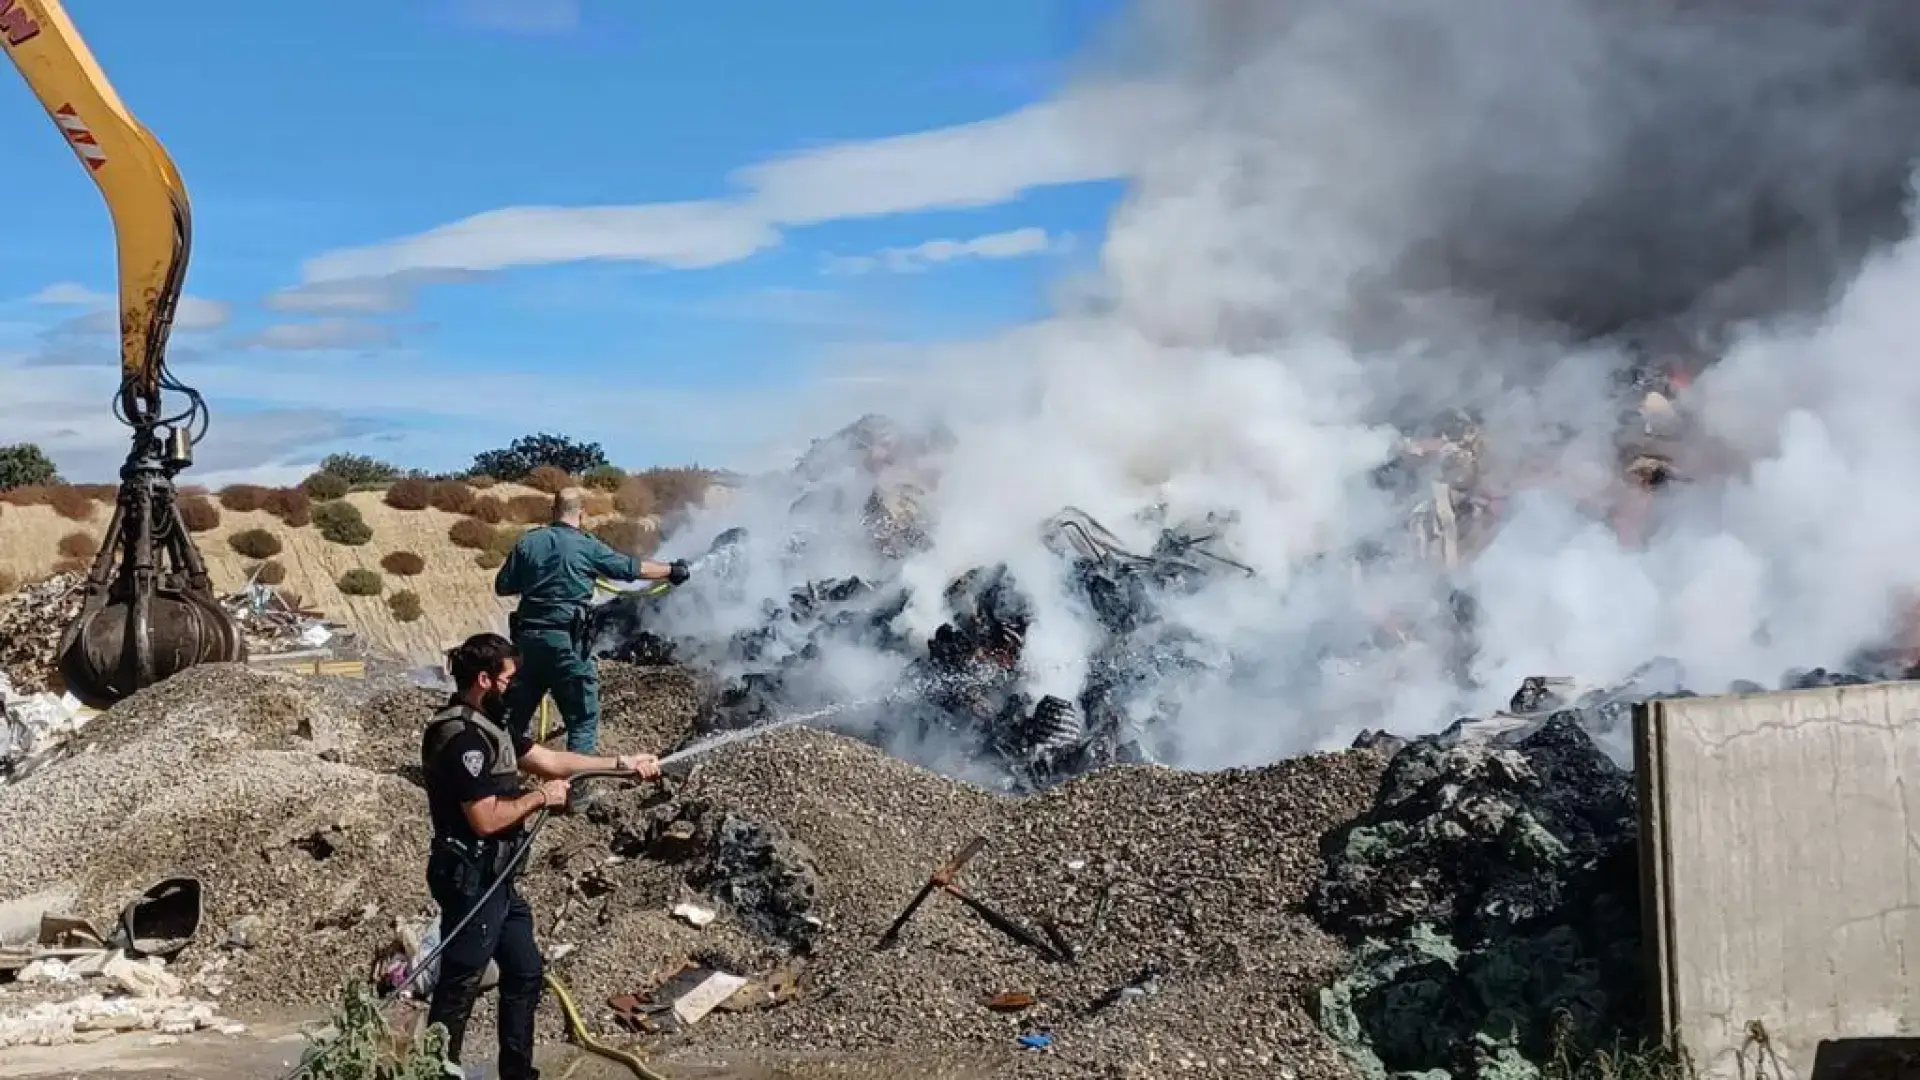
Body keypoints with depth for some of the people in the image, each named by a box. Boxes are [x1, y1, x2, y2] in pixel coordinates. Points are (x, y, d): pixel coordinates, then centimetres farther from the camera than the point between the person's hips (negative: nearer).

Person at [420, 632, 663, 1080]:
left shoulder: (487, 726, 10)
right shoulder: (463, 738, -22)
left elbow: (550, 759, 16)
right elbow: (485, 819, -25)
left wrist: (622, 763, 14)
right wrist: (540, 797, -11)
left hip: (496, 880, 11)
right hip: (472, 882, -11)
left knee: (525, 972, 17)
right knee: (458, 988, 0)